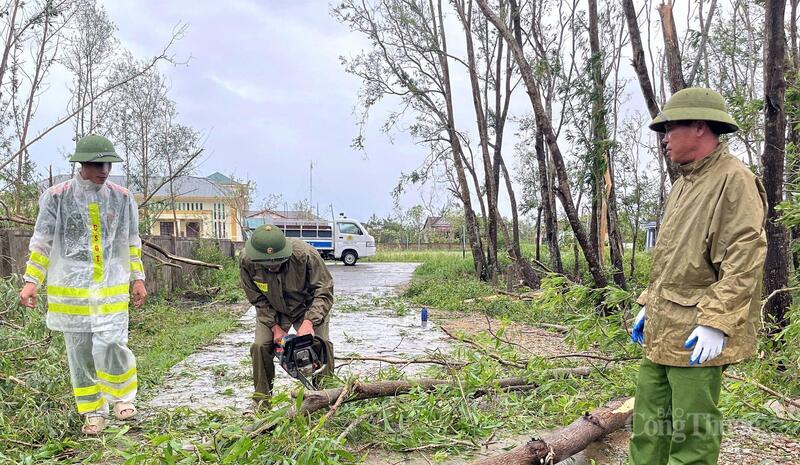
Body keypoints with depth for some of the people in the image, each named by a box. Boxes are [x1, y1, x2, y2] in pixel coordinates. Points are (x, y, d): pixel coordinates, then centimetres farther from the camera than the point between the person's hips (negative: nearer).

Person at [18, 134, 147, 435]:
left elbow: (132, 243, 12)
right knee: (79, 352, 7)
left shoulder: (121, 198, 3)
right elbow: (41, 242, 1)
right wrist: (31, 281, -5)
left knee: (109, 346, -12)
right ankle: (93, 411, 23)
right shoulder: (57, 197, -3)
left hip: (111, 288, 0)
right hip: (70, 289, 0)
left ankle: (123, 395, 16)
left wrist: (138, 279, 10)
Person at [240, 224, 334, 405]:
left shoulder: (305, 254, -36)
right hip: (272, 310, 2)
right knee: (260, 346, -13)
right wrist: (275, 327, -20)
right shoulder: (247, 263, -27)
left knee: (322, 344, -16)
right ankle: (262, 397, 5)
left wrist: (309, 322, -38)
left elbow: (324, 291, -28)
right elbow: (258, 300, -14)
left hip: (309, 307, -1)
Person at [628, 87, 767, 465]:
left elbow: (743, 263, -19)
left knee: (692, 433, 0)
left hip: (697, 336, -9)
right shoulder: (683, 184, 18)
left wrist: (717, 322, -23)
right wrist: (648, 305, 21)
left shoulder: (735, 181, -11)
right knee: (648, 421, 13)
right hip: (661, 331, 9)